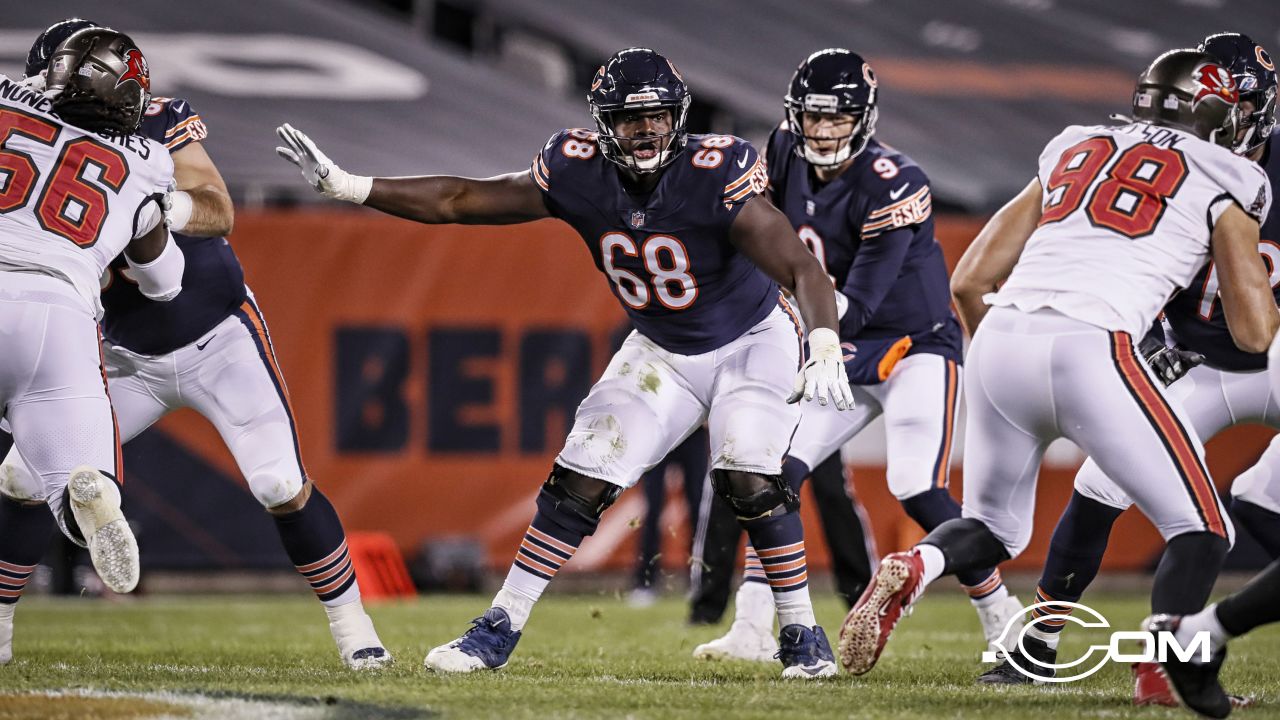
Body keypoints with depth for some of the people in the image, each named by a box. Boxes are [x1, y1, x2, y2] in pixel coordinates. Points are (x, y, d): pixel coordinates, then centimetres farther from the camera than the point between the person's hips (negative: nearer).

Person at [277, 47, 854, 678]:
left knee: (748, 479, -23)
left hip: (752, 342, -4)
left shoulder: (714, 176, -31)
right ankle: (499, 630, 6)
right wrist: (343, 185, -16)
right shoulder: (579, 173, -19)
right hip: (662, 352, 4)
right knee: (580, 480, -3)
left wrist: (825, 352, -54)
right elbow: (459, 201, -12)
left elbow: (803, 270, -36)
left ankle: (802, 636, -6)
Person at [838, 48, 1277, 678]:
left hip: (999, 342, 5)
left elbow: (970, 280, 24)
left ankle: (910, 568, -7)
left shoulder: (1073, 154, 27)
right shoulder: (1223, 188, 14)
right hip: (1091, 351, -5)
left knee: (994, 527, 24)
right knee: (1201, 531, 7)